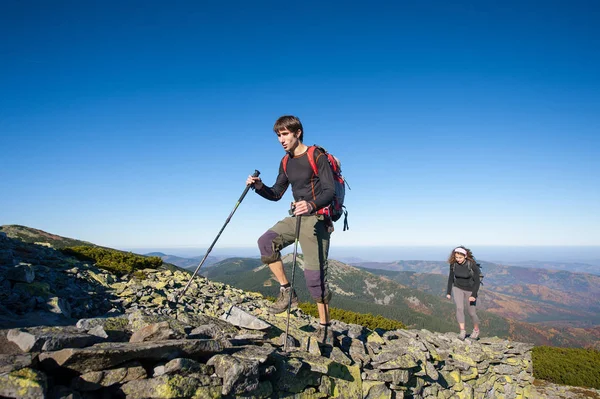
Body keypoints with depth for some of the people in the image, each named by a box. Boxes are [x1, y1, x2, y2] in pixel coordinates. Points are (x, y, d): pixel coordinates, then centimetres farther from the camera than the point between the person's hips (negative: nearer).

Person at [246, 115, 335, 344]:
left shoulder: (317, 157, -9)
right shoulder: (286, 163, 12)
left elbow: (330, 191, -16)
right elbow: (276, 194, 14)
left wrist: (312, 205, -35)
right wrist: (259, 187, -6)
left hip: (316, 219, -6)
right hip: (295, 218, 7)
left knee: (314, 274, -7)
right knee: (266, 242, -17)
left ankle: (324, 327, 7)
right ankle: (286, 291, -5)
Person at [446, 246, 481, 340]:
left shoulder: (472, 264, -25)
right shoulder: (453, 264, -13)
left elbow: (477, 281, -19)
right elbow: (451, 278, 1)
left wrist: (474, 295, -27)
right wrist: (448, 292, 4)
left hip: (470, 290, -2)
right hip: (458, 288, 3)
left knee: (471, 312, 7)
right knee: (459, 308, -17)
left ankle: (476, 330, 34)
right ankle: (462, 331, -11)